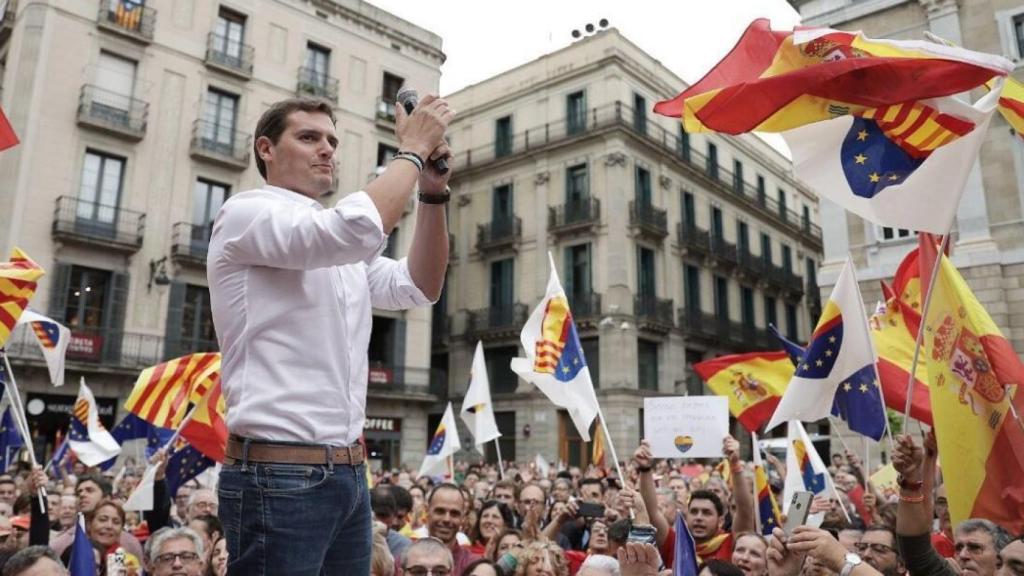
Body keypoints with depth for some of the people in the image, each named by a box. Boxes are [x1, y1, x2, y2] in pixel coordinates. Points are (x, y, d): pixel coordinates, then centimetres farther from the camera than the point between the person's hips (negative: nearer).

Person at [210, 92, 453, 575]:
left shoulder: (343, 250, 19)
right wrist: (412, 150, -9)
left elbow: (419, 288, 9)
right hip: (279, 476, -8)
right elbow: (359, 227, -23)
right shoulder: (245, 213, -6)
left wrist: (433, 191, 0)